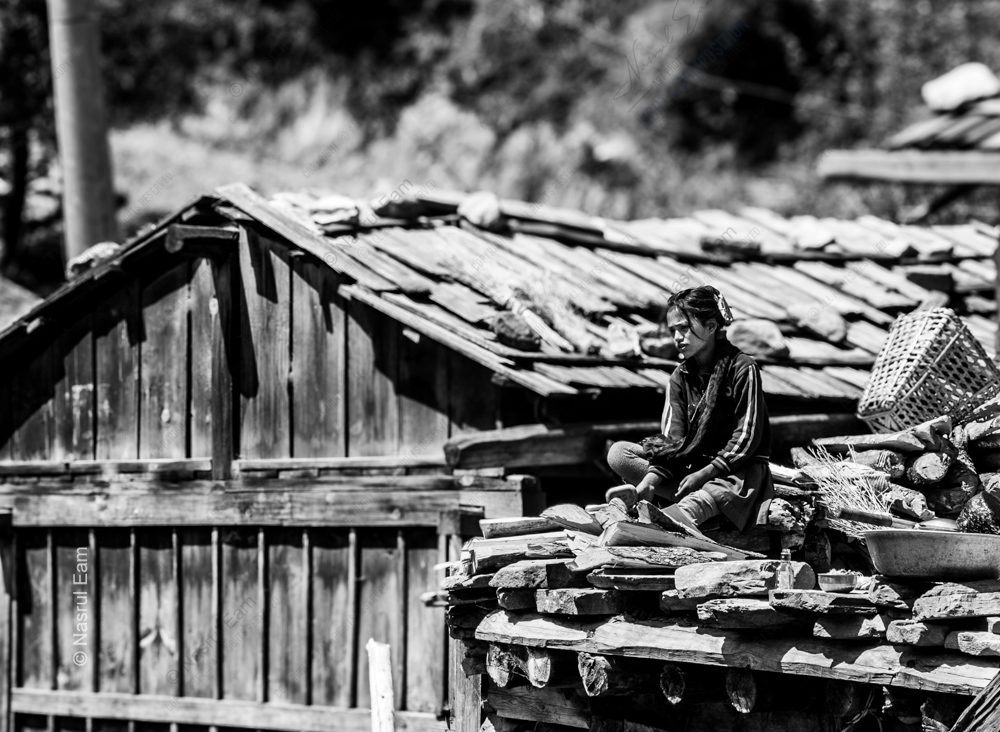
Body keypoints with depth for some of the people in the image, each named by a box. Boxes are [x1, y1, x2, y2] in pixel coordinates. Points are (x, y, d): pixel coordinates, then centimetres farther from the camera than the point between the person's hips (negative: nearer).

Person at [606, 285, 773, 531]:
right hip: (691, 463, 7)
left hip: (737, 468, -7)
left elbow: (747, 437, -12)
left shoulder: (742, 369, -8)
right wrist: (652, 477, -20)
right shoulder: (680, 378, 9)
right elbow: (672, 438, -1)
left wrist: (705, 473, -20)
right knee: (618, 454, -11)